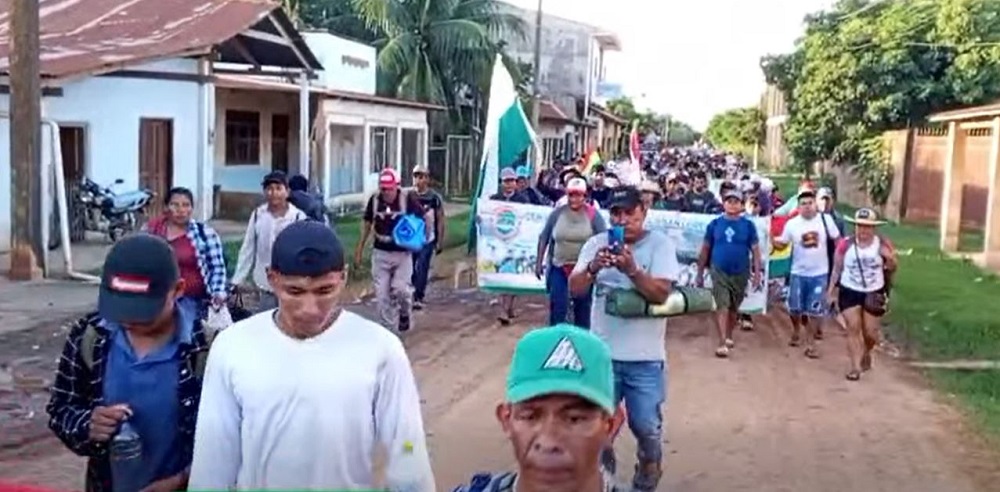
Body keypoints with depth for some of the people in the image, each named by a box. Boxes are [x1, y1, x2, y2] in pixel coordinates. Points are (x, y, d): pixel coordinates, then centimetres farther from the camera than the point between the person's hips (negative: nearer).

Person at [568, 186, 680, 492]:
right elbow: (575, 289, -7)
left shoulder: (660, 244, -6)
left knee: (646, 426, 7)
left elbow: (660, 294, -16)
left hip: (645, 358, -2)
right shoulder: (596, 243, 1)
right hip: (602, 354, 2)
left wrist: (632, 269, -32)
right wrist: (593, 268, -27)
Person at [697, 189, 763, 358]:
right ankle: (722, 343, -12)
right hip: (719, 272, -1)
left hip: (740, 273, 1)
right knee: (722, 306, -10)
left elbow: (755, 250, 0)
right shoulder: (715, 224, -1)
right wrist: (700, 272, 5)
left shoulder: (748, 225, -2)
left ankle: (729, 337, 35)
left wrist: (757, 272, -7)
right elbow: (705, 249, 4)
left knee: (734, 308, 15)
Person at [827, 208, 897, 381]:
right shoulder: (845, 245, -7)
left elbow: (892, 269, 2)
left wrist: (890, 260, -20)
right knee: (853, 328, -6)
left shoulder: (882, 244, -7)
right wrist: (831, 289, 0)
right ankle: (855, 367, 0)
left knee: (871, 332, 6)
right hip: (849, 291, 0)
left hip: (874, 293, 0)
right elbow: (837, 269, 2)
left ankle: (866, 354, 39)